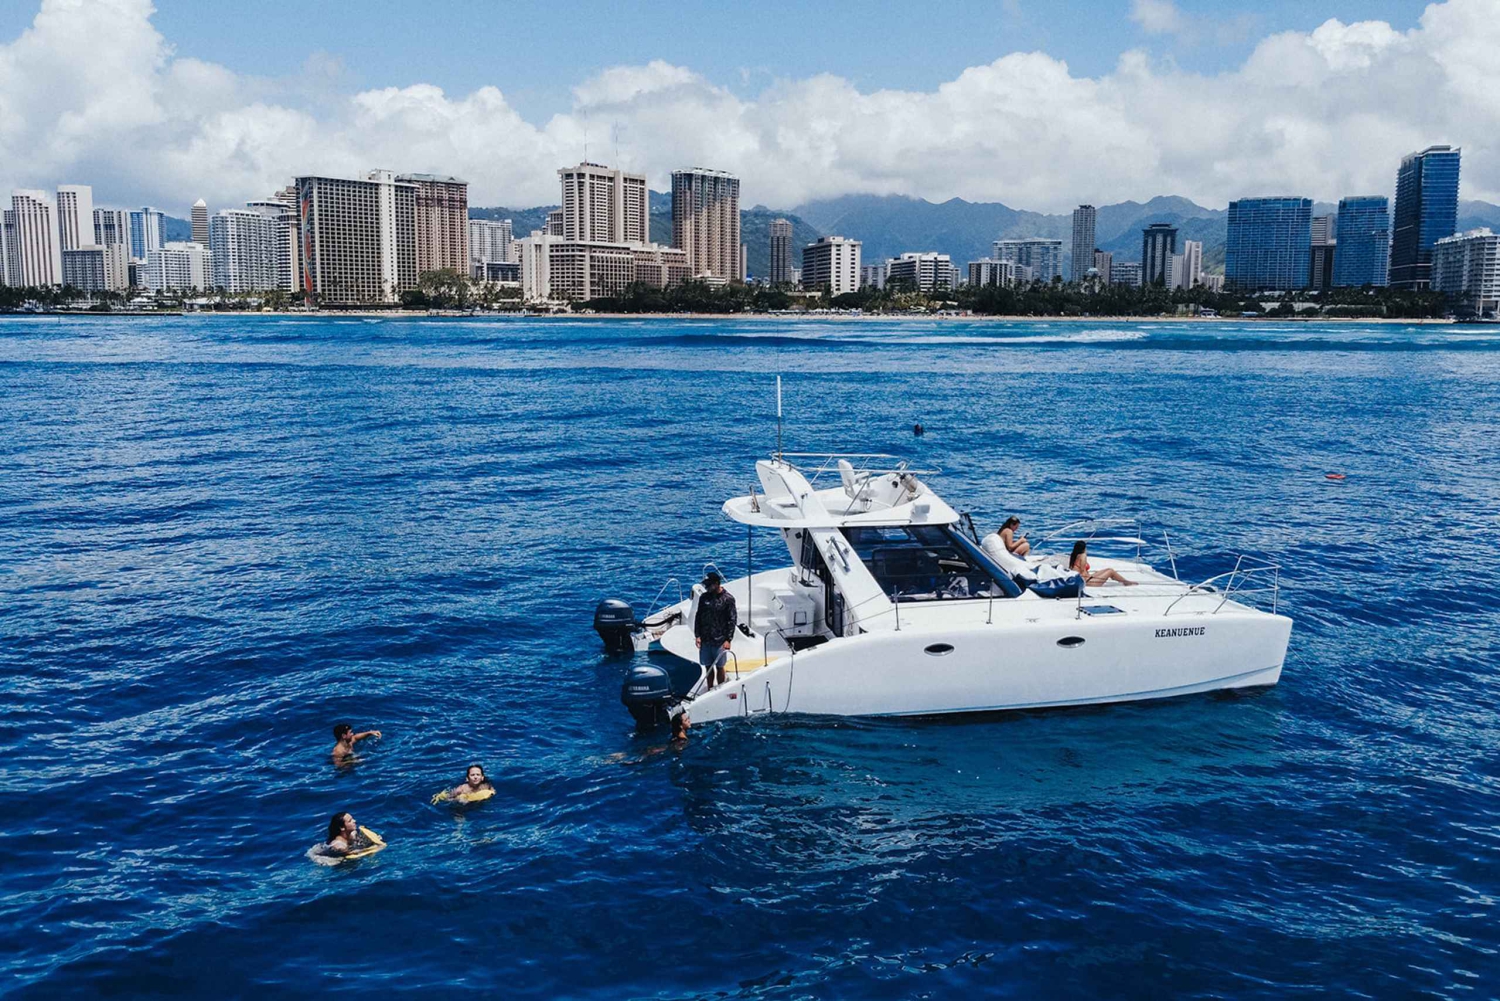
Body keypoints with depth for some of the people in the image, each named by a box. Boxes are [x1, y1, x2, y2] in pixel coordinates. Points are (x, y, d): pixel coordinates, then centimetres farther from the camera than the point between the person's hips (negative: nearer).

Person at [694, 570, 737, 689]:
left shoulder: (728, 599, -7)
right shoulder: (704, 597, 5)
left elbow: (732, 620, -7)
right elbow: (698, 617, 9)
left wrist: (728, 639, -12)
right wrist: (697, 635, 0)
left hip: (720, 640, -4)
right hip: (705, 640, 4)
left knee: (719, 667, 5)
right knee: (708, 666, 11)